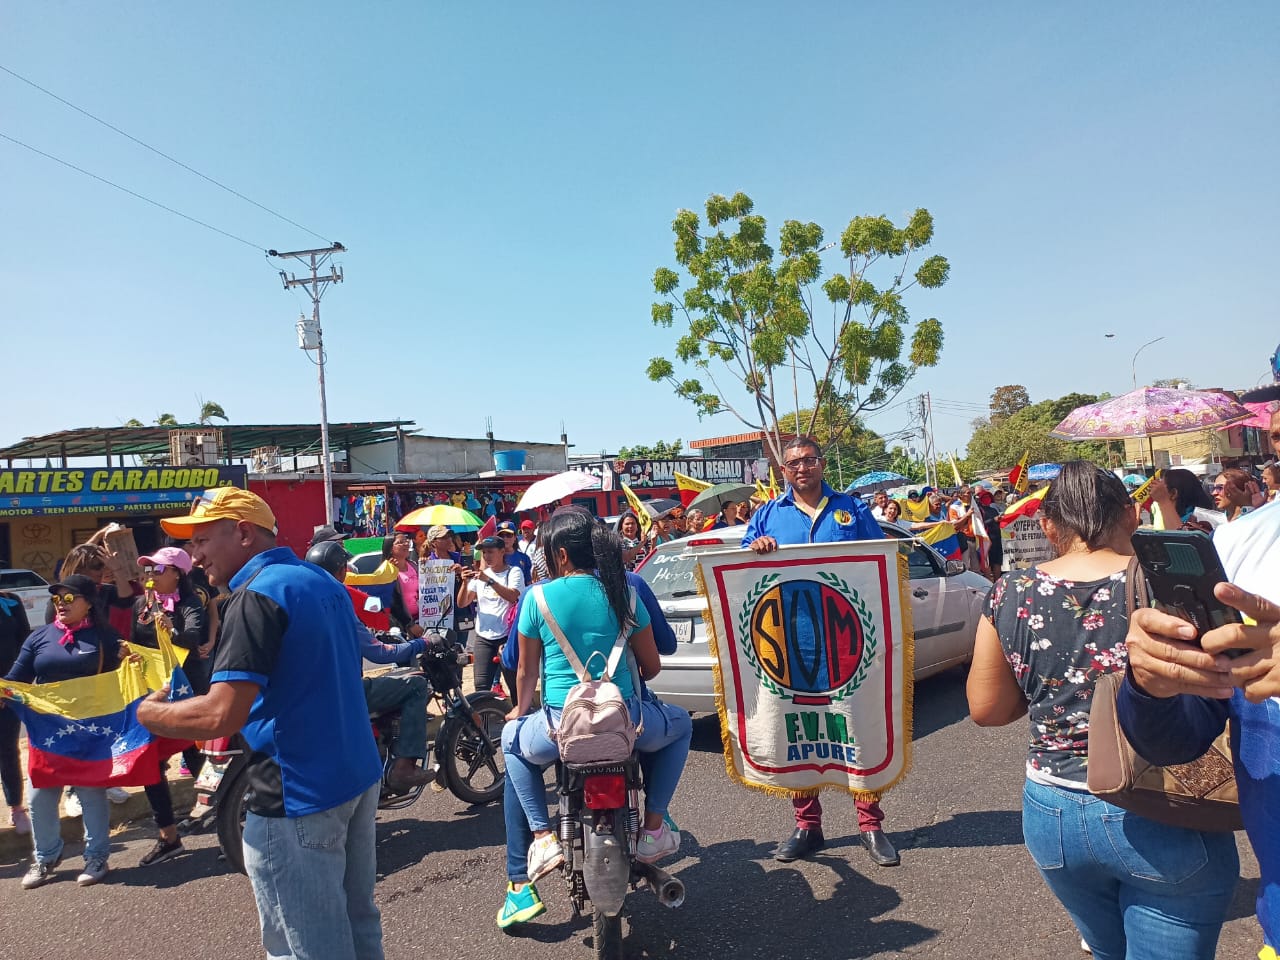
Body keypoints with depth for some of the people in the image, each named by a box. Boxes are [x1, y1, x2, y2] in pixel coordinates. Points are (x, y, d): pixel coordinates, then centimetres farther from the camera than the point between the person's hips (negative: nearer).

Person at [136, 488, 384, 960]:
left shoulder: (257, 594, -18)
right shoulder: (324, 581, 10)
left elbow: (220, 716, -25)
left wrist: (148, 712, -6)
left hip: (298, 795, -9)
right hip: (359, 777, 9)